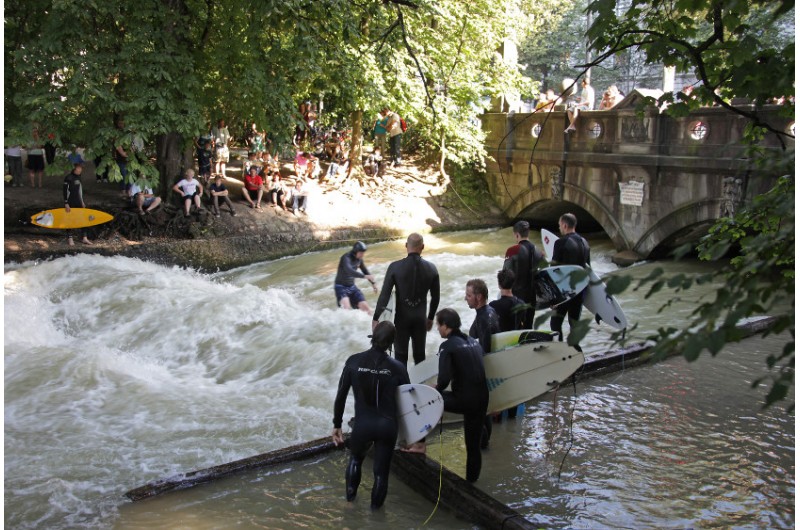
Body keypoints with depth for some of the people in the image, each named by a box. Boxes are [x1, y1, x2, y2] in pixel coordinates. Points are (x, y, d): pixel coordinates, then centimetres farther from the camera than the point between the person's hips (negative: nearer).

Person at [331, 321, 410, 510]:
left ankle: (350, 495, 44)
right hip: (387, 425, -1)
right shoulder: (397, 367, -10)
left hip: (362, 424, 1)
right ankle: (376, 506, 34)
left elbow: (340, 396, -4)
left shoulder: (354, 361, -9)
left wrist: (337, 425, 7)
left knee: (355, 458, 32)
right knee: (381, 470, 17)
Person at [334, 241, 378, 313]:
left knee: (365, 307, -2)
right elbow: (349, 271, -40)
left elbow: (365, 270, 18)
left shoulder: (359, 259, 1)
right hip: (341, 287, -7)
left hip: (352, 286, 7)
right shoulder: (346, 258, -22)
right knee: (347, 308, -31)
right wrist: (365, 276, -51)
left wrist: (373, 283, 21)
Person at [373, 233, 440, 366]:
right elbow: (435, 297, 3)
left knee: (401, 356, 9)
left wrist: (376, 318, -5)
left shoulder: (395, 266, -13)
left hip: (402, 317, -2)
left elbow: (385, 295, -13)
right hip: (421, 318, 2)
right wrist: (430, 318, 17)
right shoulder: (431, 268, -6)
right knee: (420, 355, 14)